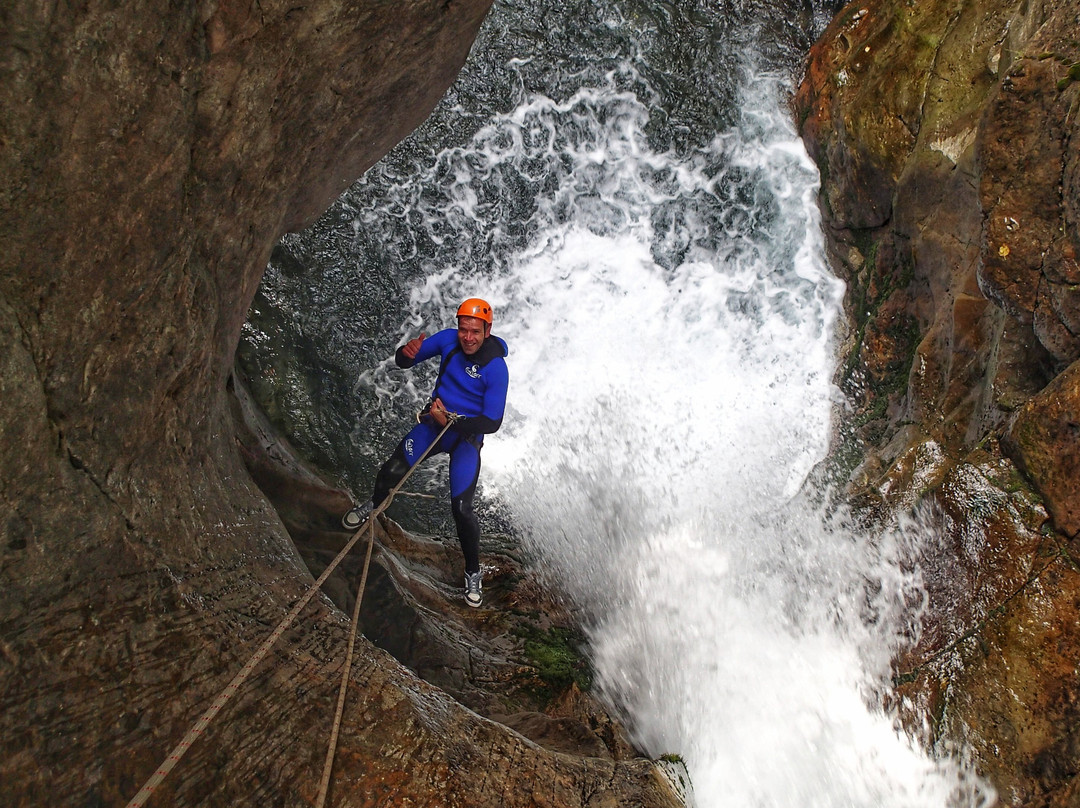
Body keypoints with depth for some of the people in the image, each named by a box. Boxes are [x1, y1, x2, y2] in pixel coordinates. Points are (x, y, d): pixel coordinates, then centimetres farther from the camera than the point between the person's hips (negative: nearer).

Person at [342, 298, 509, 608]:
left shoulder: (496, 367, -23)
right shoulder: (448, 339, -11)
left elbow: (492, 422, -22)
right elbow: (402, 362, -3)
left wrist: (451, 421, -29)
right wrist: (407, 352, -27)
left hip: (467, 436, -4)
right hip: (434, 422, 4)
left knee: (461, 508, -14)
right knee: (391, 472, -2)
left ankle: (473, 572, 9)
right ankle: (373, 505, 36)